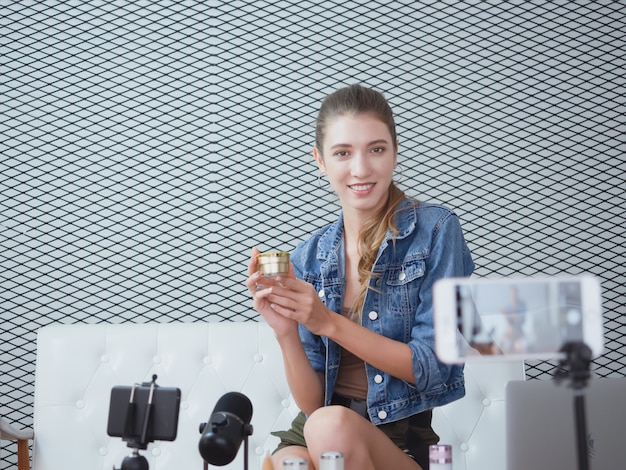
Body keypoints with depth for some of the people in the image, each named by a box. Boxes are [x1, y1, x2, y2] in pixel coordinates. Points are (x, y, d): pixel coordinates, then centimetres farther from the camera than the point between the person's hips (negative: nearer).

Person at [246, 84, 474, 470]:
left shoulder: (436, 230, -7)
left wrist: (328, 322, -18)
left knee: (332, 424, -32)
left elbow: (433, 370, -10)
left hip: (401, 439, -1)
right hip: (318, 433, 1)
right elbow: (312, 403, 1)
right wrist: (286, 333, -18)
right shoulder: (309, 257, 4)